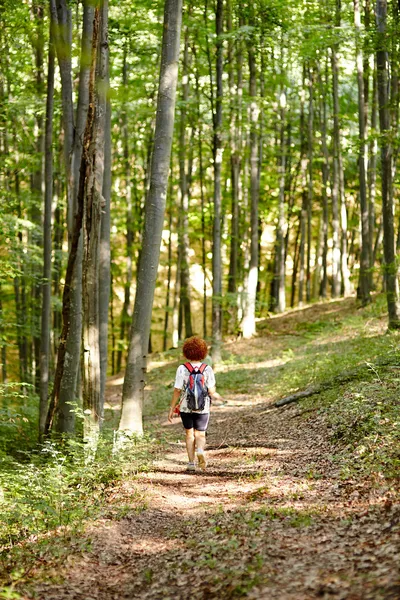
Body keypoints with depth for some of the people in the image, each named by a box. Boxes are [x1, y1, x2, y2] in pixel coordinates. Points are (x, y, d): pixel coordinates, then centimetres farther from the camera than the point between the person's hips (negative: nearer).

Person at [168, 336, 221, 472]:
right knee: (200, 435, 10)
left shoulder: (182, 369, -10)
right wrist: (217, 396, 13)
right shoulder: (207, 369, -8)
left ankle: (191, 463, 13)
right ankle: (200, 451, -23)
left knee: (189, 434, 18)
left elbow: (177, 391, -10)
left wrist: (172, 409, -2)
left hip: (185, 407, 0)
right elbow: (211, 392, -10)